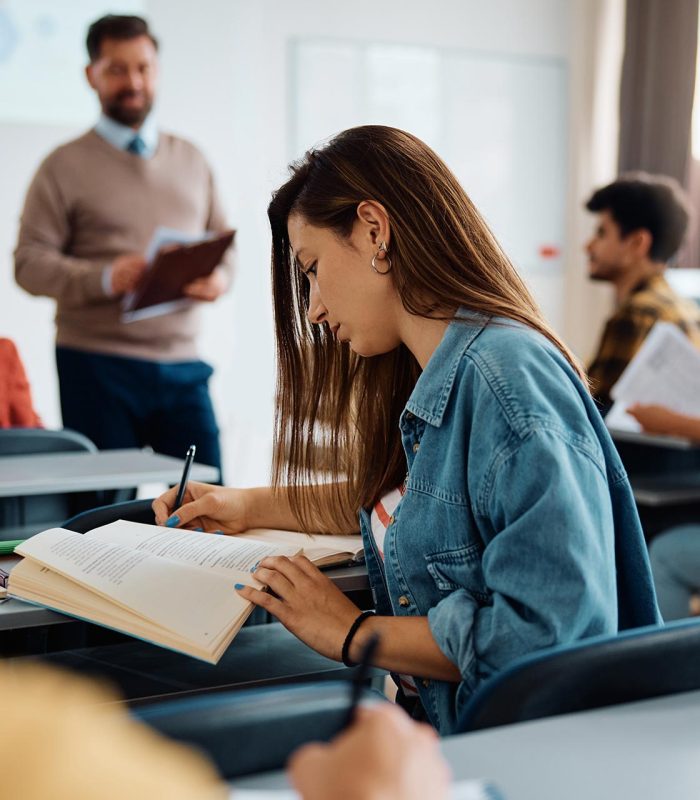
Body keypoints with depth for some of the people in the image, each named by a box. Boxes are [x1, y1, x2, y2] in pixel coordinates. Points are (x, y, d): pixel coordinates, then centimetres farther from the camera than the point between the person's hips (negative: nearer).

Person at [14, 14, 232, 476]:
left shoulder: (191, 160, 16)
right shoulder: (66, 166, 2)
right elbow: (30, 263, -5)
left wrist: (219, 278, -6)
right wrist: (105, 278, -22)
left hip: (182, 367, 3)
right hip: (98, 367, -3)